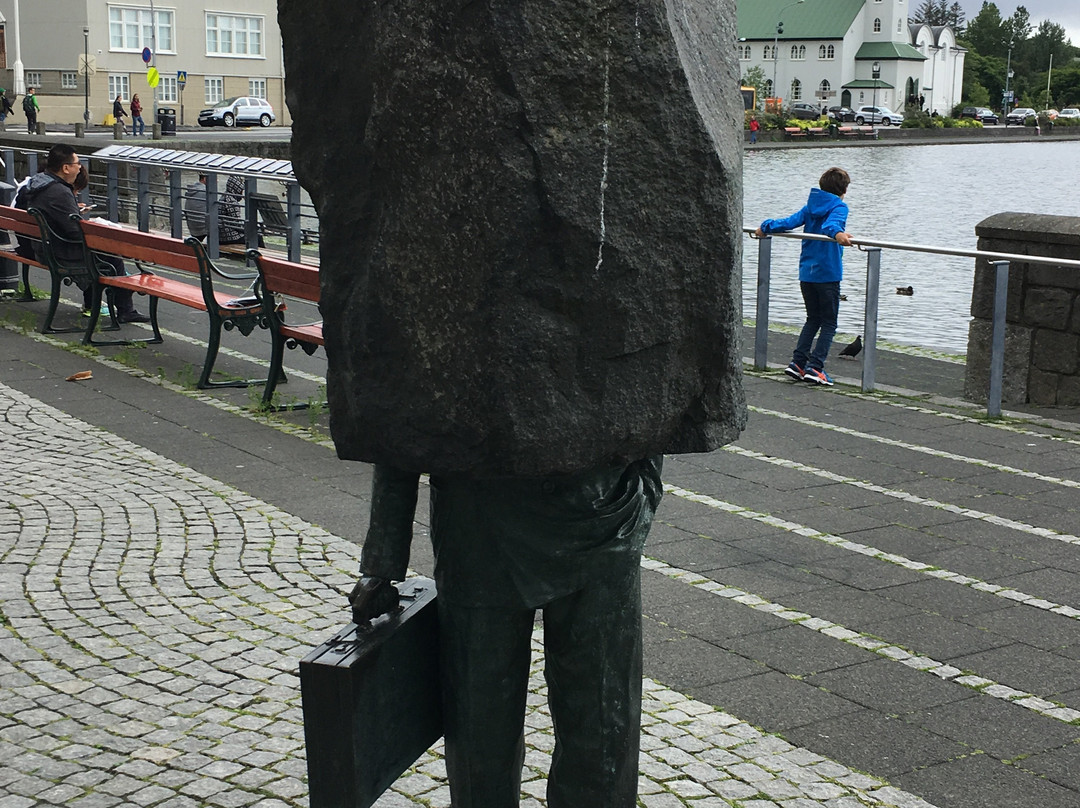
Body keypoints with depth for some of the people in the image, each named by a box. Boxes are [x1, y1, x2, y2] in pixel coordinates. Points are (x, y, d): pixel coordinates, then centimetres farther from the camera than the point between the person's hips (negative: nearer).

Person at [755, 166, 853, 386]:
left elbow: (790, 222, 4)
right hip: (828, 274, -6)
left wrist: (766, 227, 16)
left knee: (813, 319, 18)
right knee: (829, 323, 2)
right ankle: (814, 367, -8)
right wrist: (837, 234, -48)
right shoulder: (839, 207, -6)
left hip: (806, 273, 6)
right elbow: (831, 224, -27)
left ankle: (797, 362, 8)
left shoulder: (810, 207, 11)